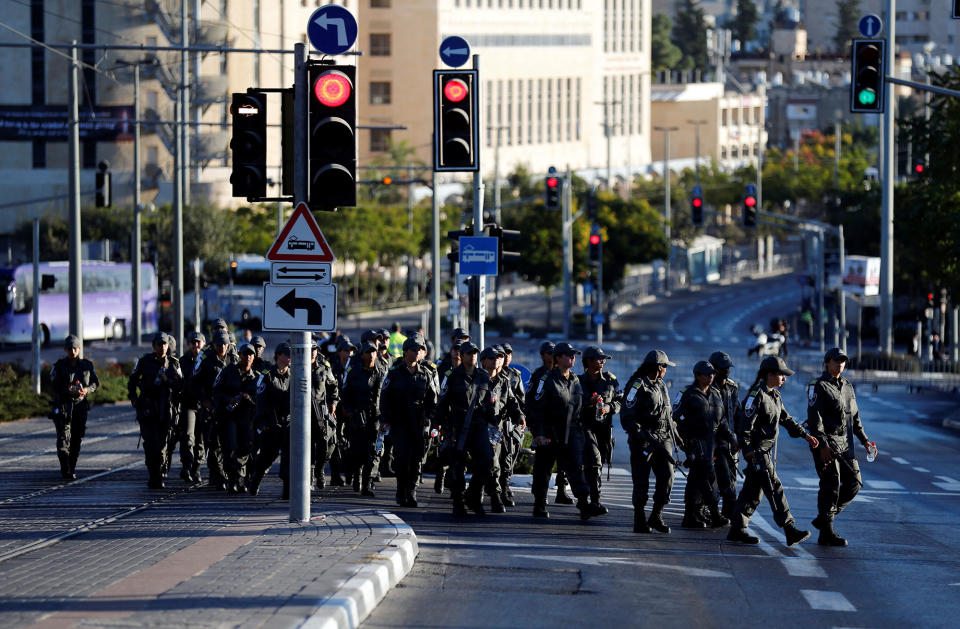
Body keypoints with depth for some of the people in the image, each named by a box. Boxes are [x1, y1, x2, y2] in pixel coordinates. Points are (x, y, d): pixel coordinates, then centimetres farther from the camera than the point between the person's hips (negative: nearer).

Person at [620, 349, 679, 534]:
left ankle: (656, 517, 8)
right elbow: (627, 417, -15)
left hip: (663, 440, 7)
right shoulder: (637, 386, -10)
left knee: (667, 477, -3)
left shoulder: (661, 386, 16)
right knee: (641, 482, -2)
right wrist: (643, 437, -22)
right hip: (643, 441, -7)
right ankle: (640, 522, 7)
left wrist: (675, 435, 19)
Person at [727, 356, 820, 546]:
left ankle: (737, 529, 16)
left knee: (754, 490, 11)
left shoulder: (774, 395, 14)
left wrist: (805, 435, 14)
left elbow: (786, 419, 21)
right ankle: (790, 530, -14)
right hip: (757, 450, -10)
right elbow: (746, 425, -18)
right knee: (774, 488, -11)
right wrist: (749, 450, -21)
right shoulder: (756, 396, -16)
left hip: (768, 450, 10)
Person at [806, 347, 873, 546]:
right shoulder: (819, 387, -7)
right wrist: (823, 446, -23)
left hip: (845, 443, 8)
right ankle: (826, 534, -4)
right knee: (831, 486, -9)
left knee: (854, 483, 5)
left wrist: (864, 440, 15)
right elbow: (814, 419, -15)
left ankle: (824, 518, 17)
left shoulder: (847, 386, 16)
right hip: (826, 442, -8)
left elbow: (855, 416, 23)